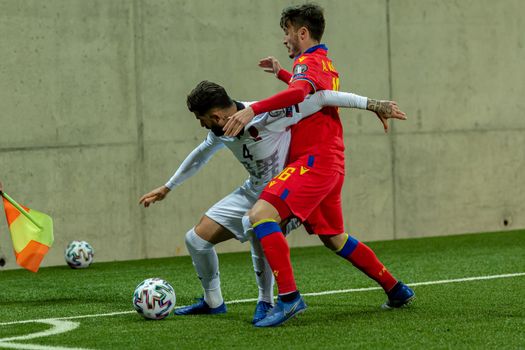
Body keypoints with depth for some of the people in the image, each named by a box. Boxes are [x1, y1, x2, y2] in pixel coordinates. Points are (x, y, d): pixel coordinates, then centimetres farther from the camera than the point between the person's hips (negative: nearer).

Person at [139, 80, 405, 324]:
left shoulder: (267, 117, -30)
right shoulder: (221, 130, -5)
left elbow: (319, 98, -28)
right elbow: (200, 156, 17)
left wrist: (373, 104, -27)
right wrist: (167, 188, 27)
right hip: (252, 191, 8)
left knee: (257, 233, -36)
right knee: (196, 239, 3)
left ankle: (265, 303, -15)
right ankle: (213, 302, 23)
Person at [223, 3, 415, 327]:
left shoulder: (307, 62, -9)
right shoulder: (326, 64, 21)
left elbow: (298, 94, -32)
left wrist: (252, 110, -40)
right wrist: (281, 73, 39)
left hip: (314, 160, -10)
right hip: (330, 164, 10)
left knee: (262, 213, -21)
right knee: (334, 238, 21)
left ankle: (289, 297, -29)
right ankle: (396, 290, 29)